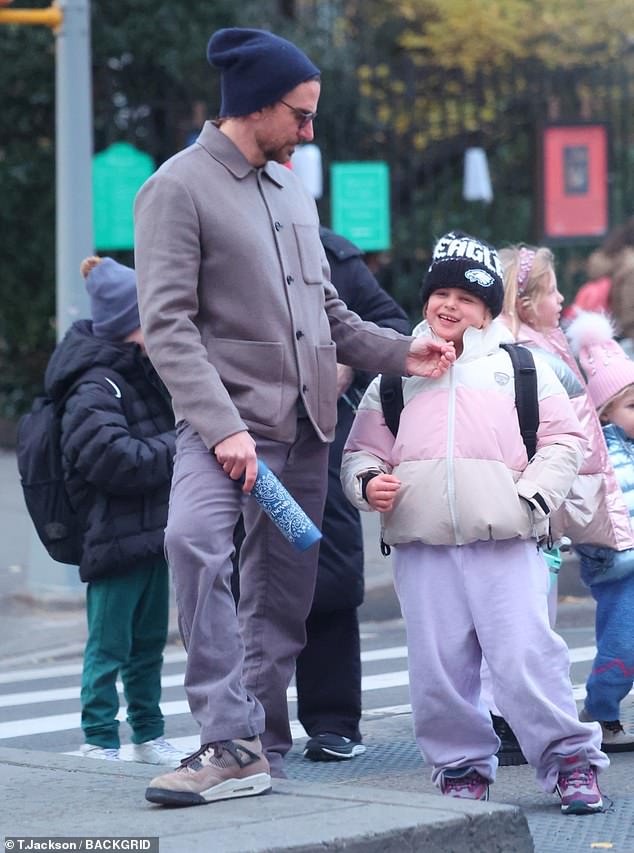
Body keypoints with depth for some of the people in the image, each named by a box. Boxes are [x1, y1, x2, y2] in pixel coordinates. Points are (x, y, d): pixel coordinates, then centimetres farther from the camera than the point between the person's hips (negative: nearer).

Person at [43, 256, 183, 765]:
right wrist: (176, 449, -18)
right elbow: (110, 456, -26)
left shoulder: (143, 374, 15)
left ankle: (149, 737, 25)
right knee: (109, 646, -2)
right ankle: (99, 743, 5)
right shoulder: (95, 387, -16)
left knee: (149, 643, 16)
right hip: (116, 537, -9)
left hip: (154, 532, 9)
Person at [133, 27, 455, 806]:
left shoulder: (292, 191, 17)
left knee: (281, 596, 6)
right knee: (194, 541, -30)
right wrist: (222, 425, -23)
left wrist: (400, 353, 7)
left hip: (304, 426, 7)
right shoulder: (179, 188, -6)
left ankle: (262, 744, 16)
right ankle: (232, 743, -29)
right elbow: (167, 325, -13)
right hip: (227, 420, -7)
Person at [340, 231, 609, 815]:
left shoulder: (520, 366, 14)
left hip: (505, 539, -2)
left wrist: (533, 498, -4)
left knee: (526, 653, -9)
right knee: (437, 667, 1)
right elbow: (362, 449, 21)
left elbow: (563, 439, 10)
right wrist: (368, 482, -1)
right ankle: (461, 765, 14)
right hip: (421, 544, 2)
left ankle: (571, 758, 1)